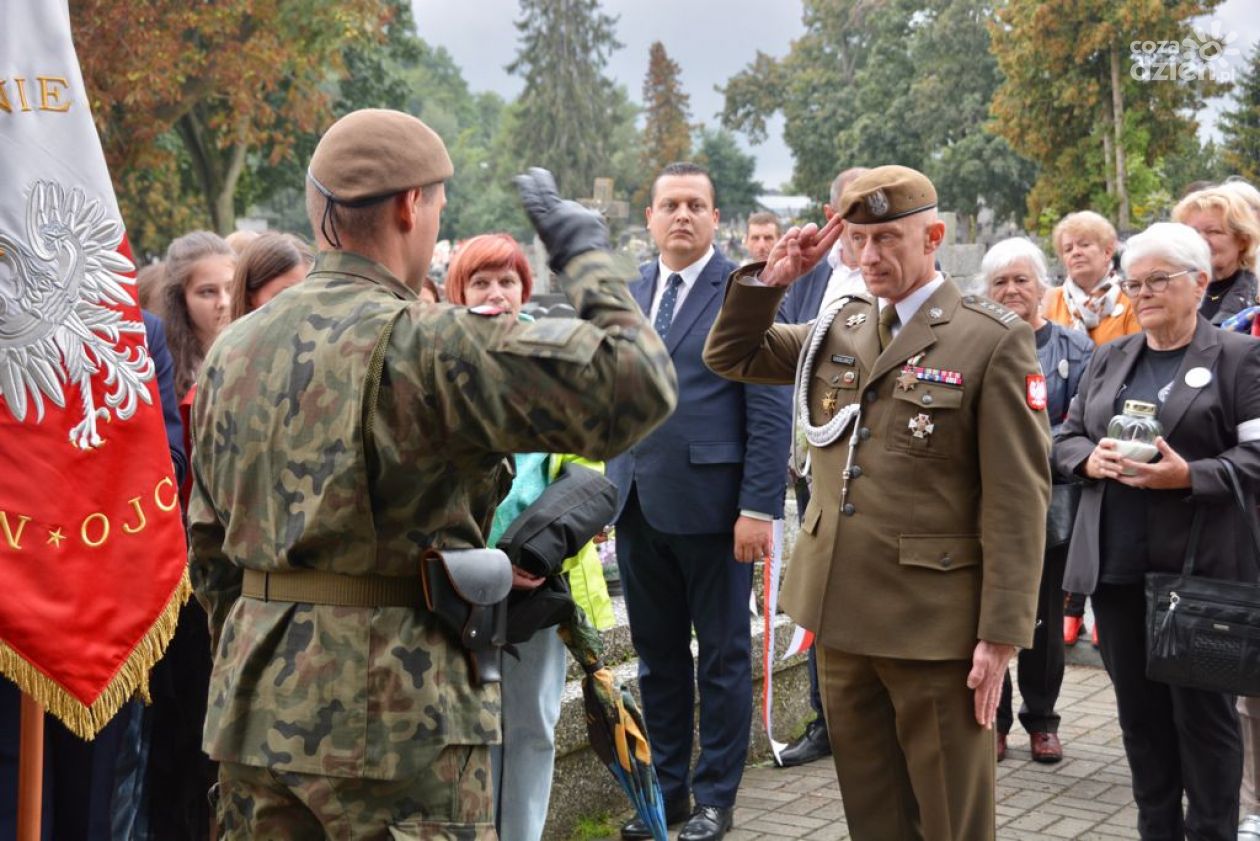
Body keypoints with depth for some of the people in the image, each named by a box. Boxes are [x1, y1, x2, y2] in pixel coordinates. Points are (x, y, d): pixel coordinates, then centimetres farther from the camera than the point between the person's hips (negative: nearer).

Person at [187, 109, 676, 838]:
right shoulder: (429, 344, -15)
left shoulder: (234, 350, 8)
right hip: (394, 716, -7)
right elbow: (637, 387, -20)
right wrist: (586, 256, -4)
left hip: (256, 709, 7)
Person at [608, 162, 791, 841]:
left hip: (710, 503, -5)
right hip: (639, 503, 5)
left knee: (722, 658, 6)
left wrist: (759, 507, -15)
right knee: (656, 656, 13)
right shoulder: (627, 295, 11)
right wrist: (607, 487, 8)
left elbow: (770, 410, -10)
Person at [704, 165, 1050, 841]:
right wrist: (773, 277, 2)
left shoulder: (993, 341, -9)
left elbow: (1017, 498, -12)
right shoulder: (838, 330, 10)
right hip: (842, 612, 6)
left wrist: (1001, 634, -15)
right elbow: (729, 356, 18)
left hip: (934, 623, -6)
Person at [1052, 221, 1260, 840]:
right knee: (1138, 708, 12)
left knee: (1201, 710, 2)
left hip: (1198, 567, -5)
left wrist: (1189, 475, -21)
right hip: (1116, 566, 5)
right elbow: (1065, 437, 16)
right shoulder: (1108, 359, 15)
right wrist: (1089, 458, -5)